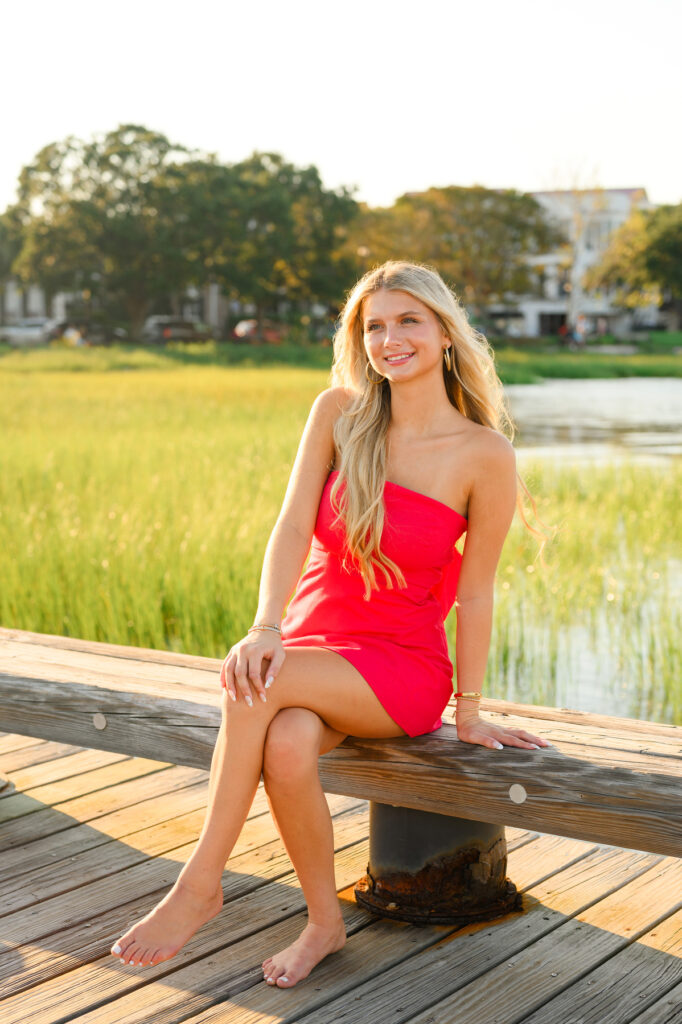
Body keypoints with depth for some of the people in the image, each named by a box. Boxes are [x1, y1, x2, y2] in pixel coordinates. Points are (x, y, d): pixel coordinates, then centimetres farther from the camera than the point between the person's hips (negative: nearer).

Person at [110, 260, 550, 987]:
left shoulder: (485, 456, -10)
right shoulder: (339, 413, 0)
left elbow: (475, 593, -4)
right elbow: (292, 527, -10)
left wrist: (469, 714, 3)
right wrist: (266, 627, -28)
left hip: (403, 668, -3)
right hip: (312, 644, 3)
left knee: (261, 687, -31)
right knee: (286, 744, -31)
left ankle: (200, 885, -19)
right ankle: (324, 919, -8)